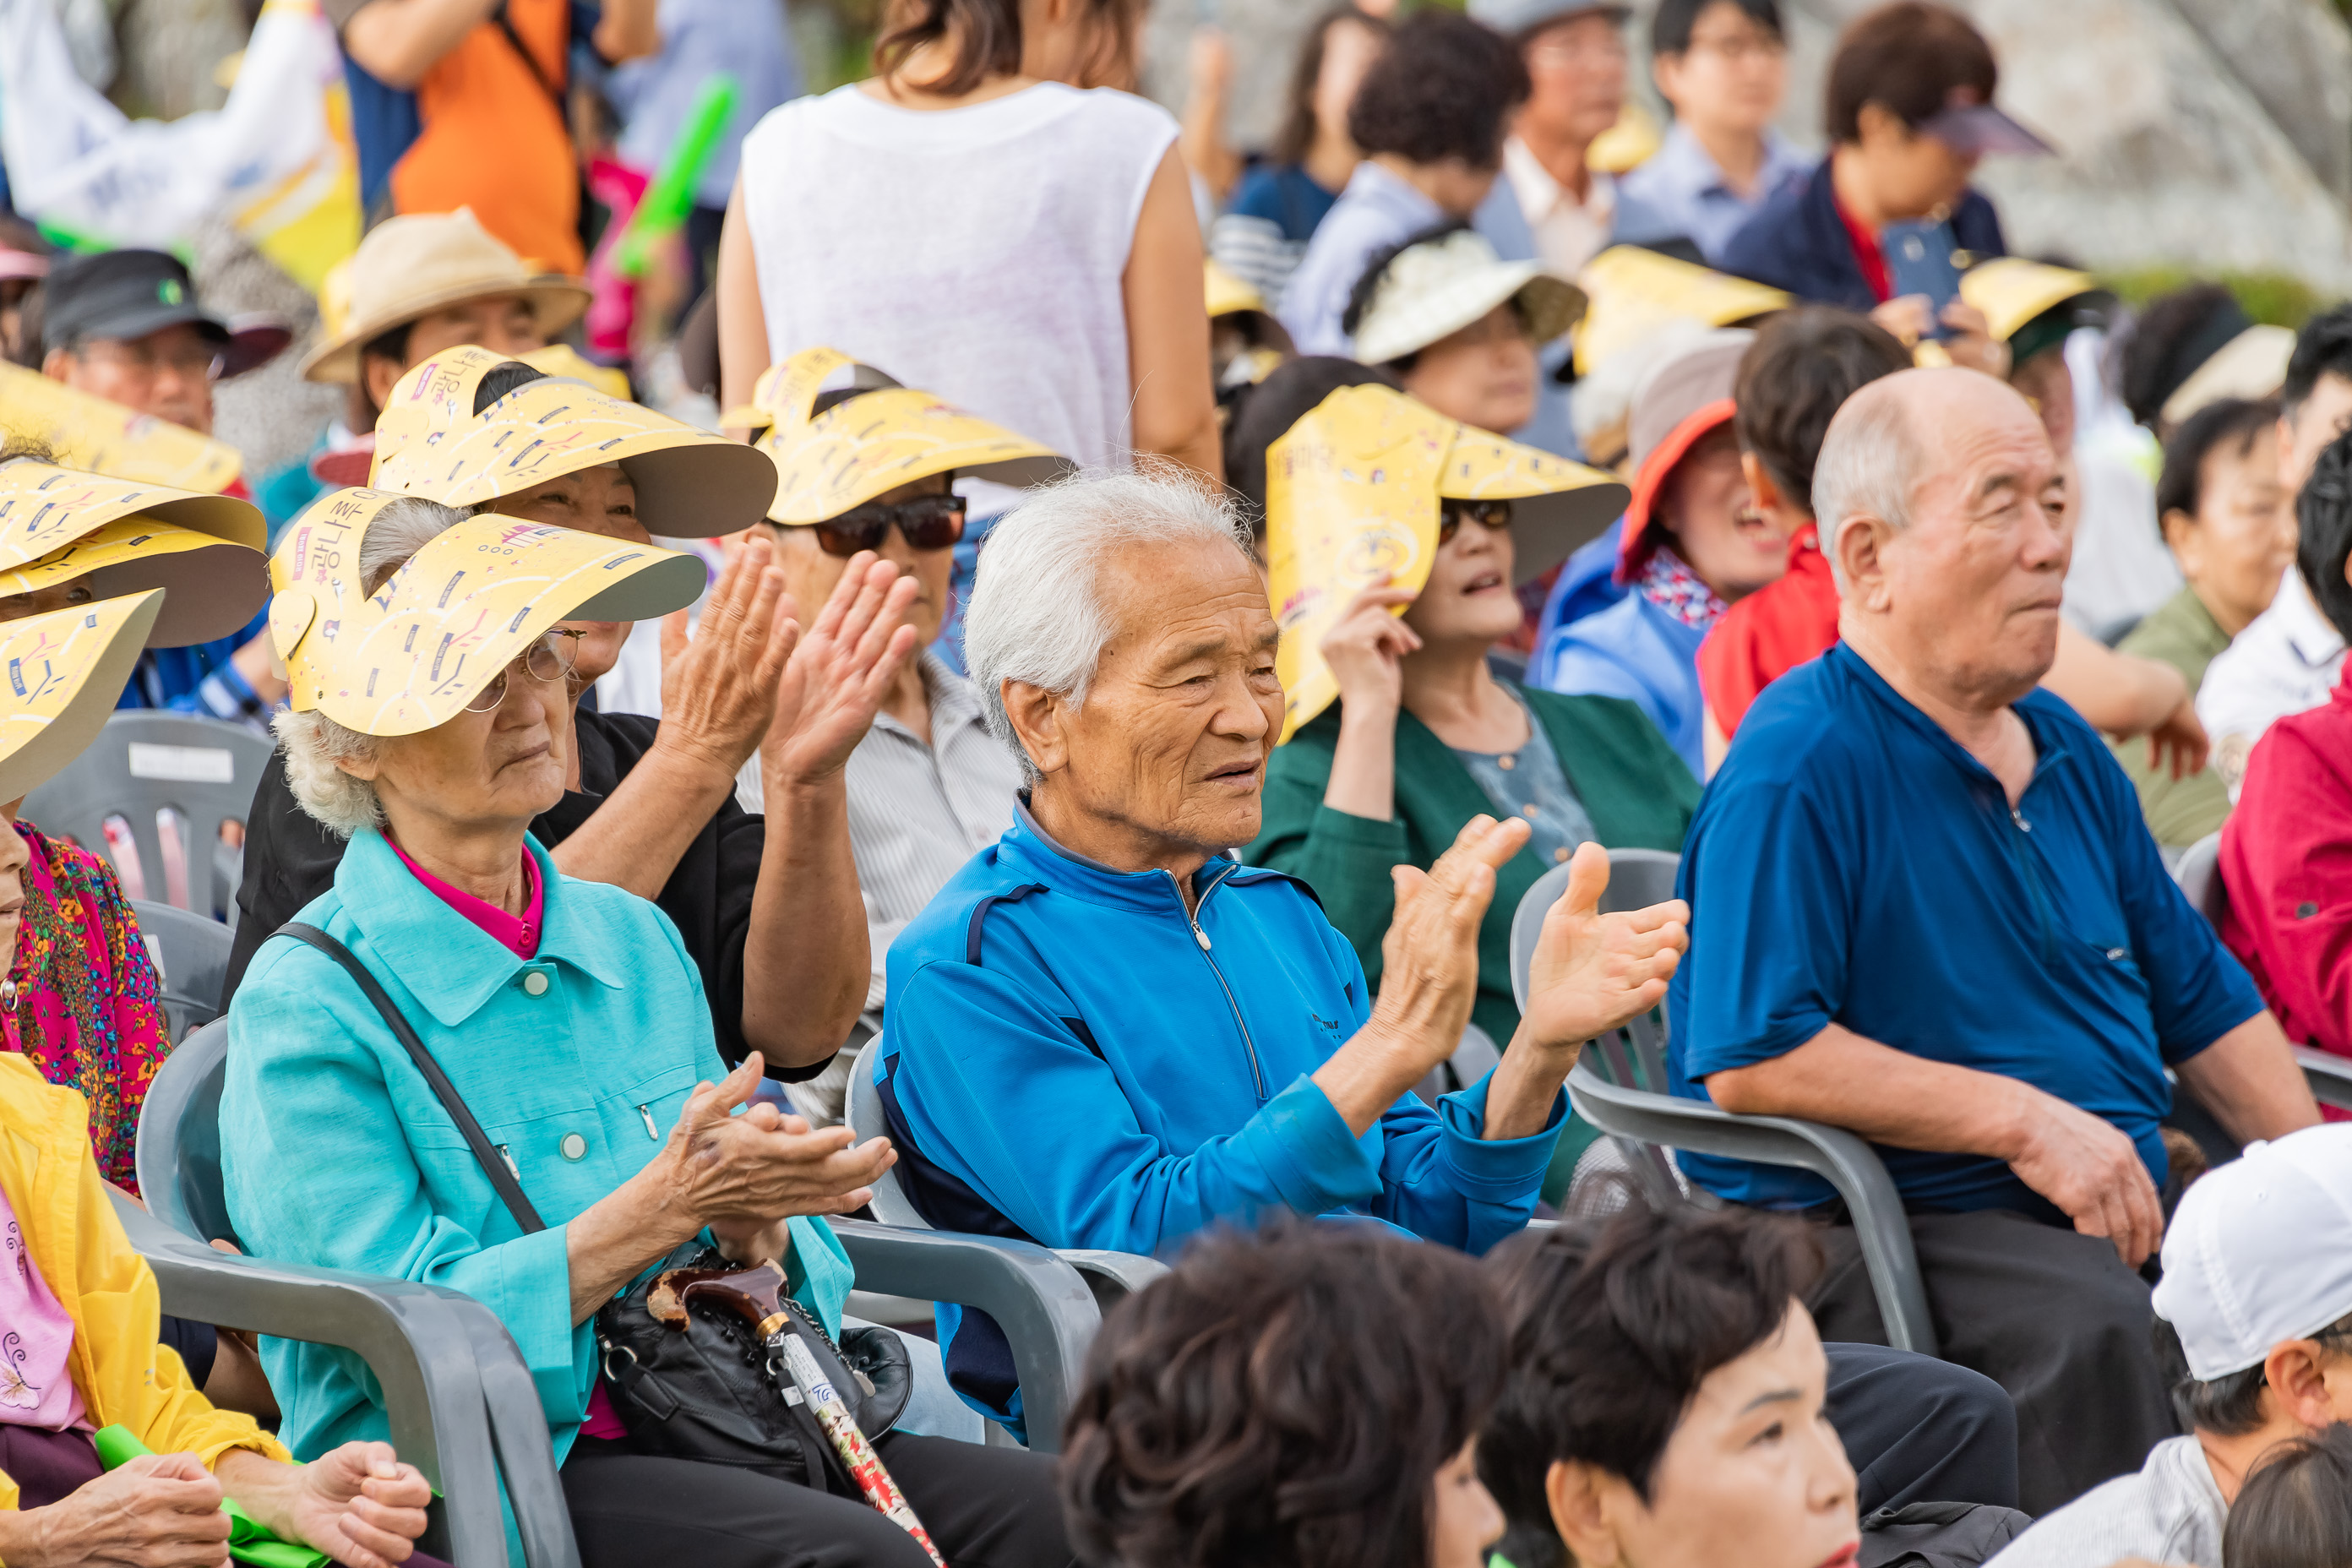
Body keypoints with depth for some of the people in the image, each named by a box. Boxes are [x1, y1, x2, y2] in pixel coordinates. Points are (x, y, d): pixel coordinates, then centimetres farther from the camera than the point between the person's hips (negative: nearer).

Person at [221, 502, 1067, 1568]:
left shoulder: (633, 941, 16)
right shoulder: (308, 1003, -4)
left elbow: (806, 1271, 18)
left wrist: (756, 1232, -6)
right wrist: (666, 1208, -18)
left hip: (701, 1436, 6)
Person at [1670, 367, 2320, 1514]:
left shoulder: (2064, 751, 18)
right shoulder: (1798, 766, -10)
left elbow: (2202, 1000, 25)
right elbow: (1751, 1059, -19)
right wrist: (2022, 1121, -17)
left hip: (2121, 1208, 8)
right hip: (1870, 1237, -8)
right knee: (2091, 1323, -35)